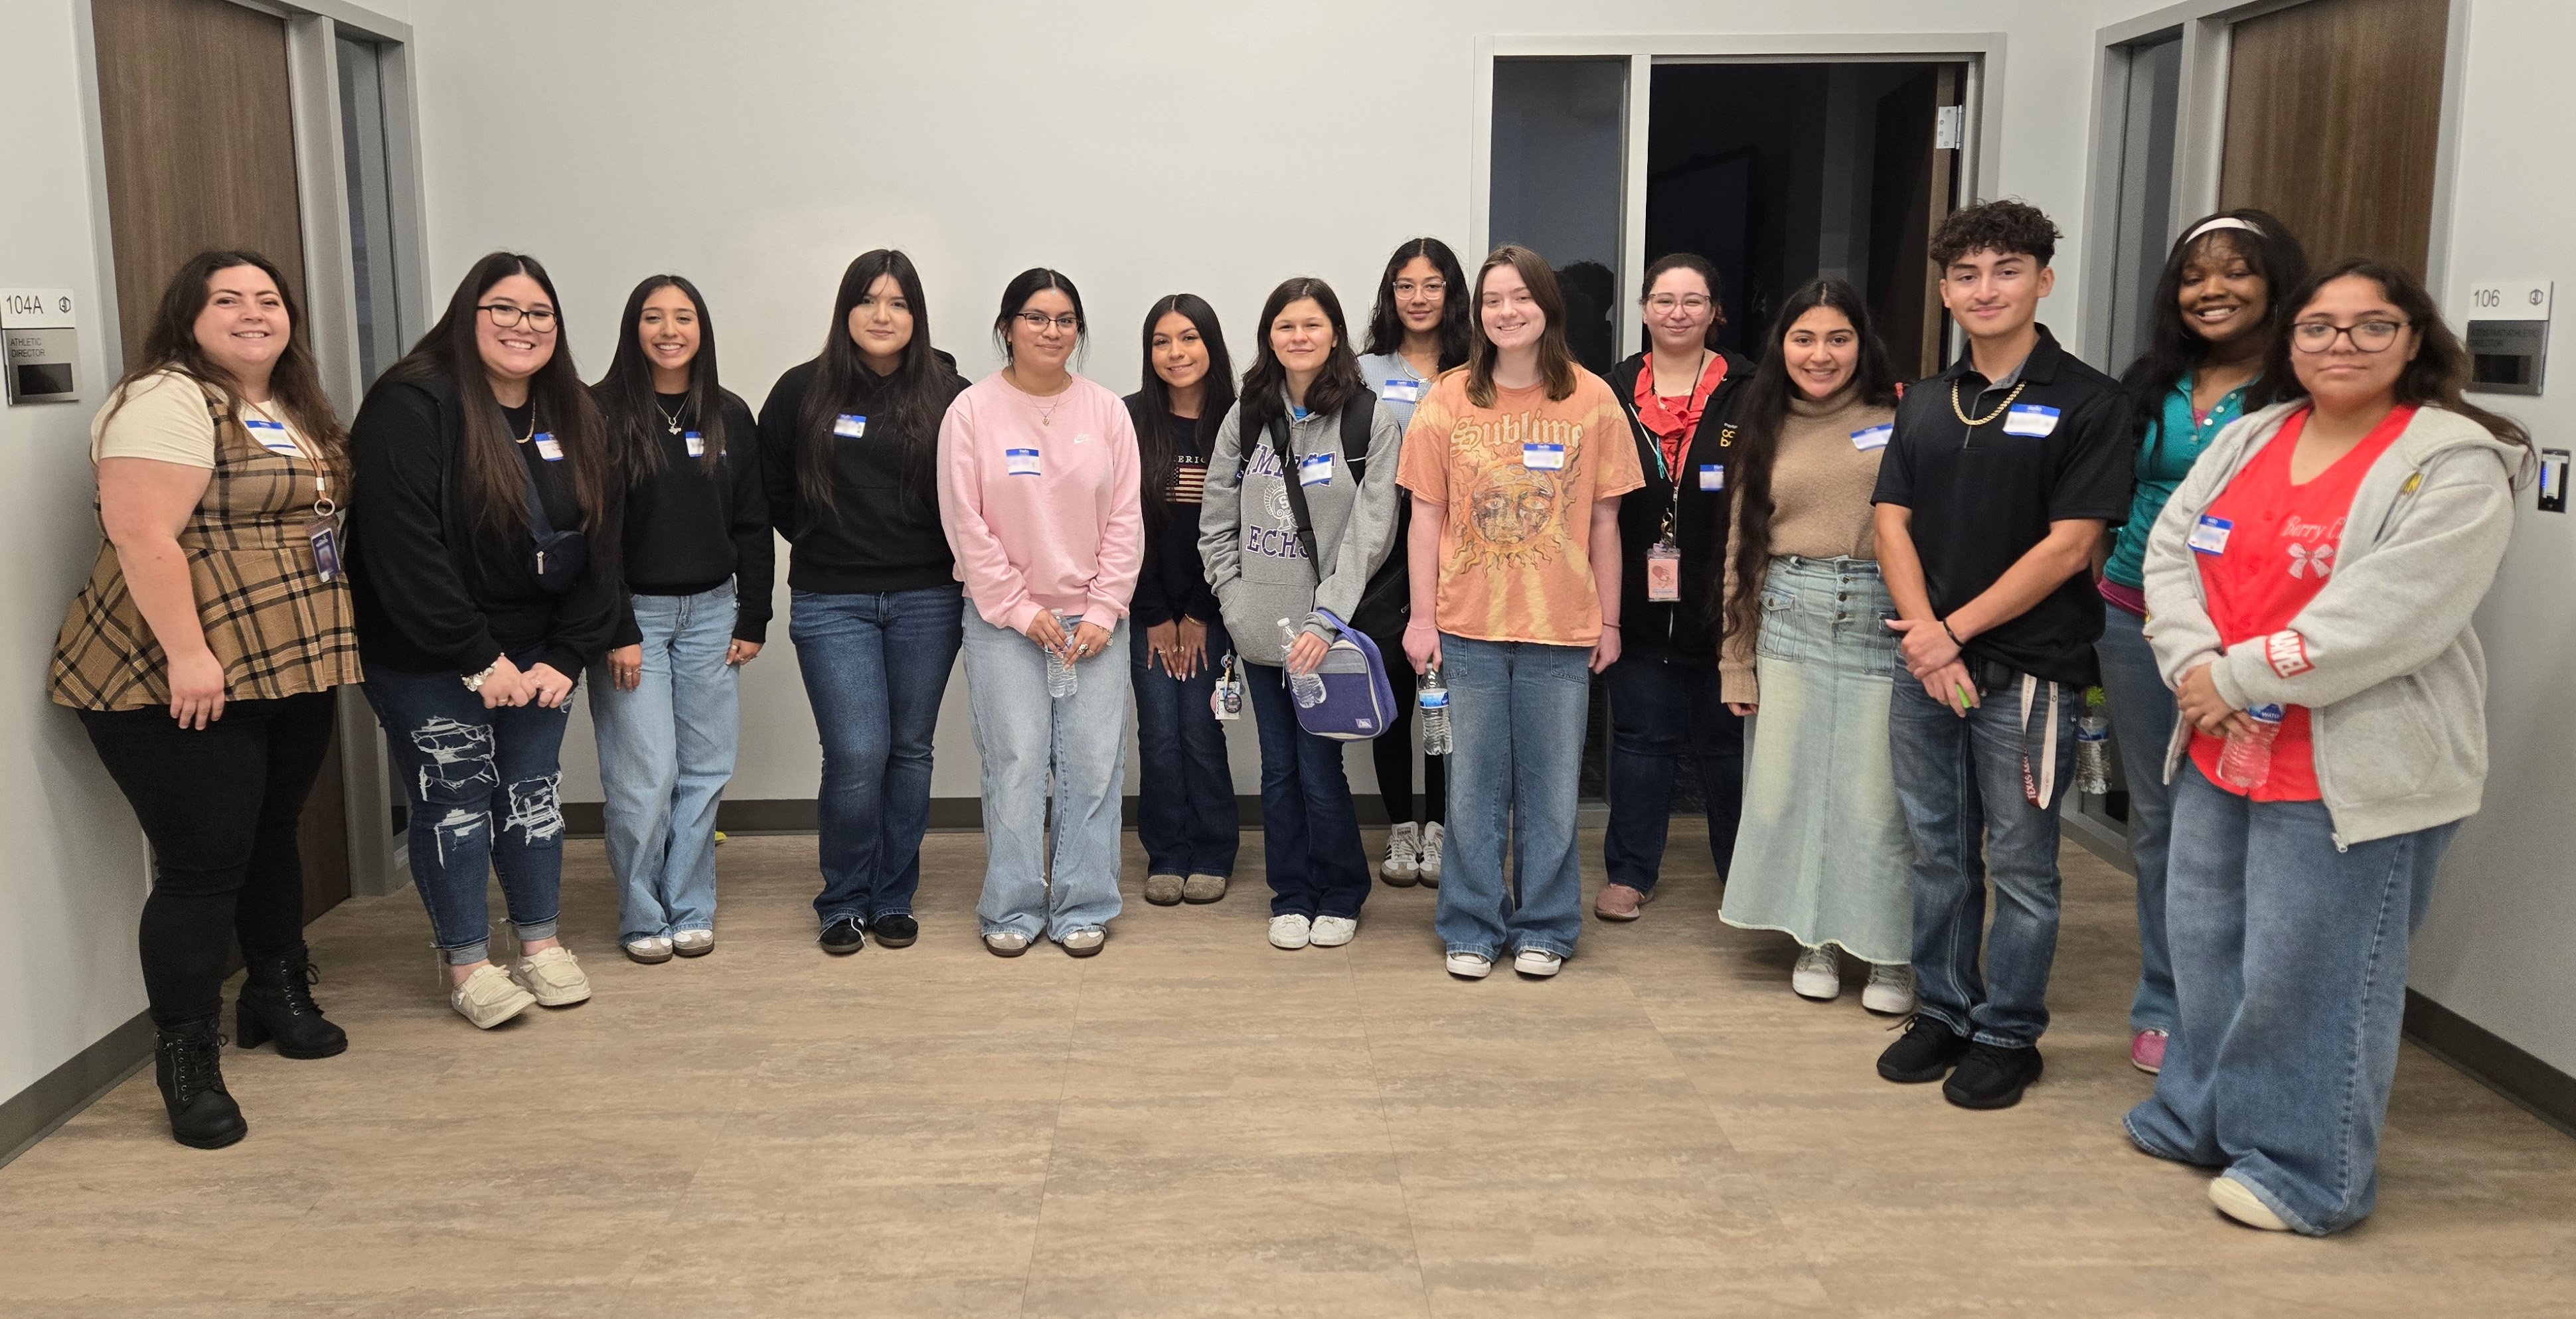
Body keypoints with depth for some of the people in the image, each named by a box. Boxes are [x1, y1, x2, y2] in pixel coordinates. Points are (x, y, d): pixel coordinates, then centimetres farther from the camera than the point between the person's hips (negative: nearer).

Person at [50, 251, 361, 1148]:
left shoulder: (294, 409, 15)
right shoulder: (166, 400, -13)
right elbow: (143, 536, -22)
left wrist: (326, 647, 18)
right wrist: (187, 654, -25)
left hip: (288, 672, 9)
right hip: (187, 684, -9)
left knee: (274, 837, 19)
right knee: (203, 864, -6)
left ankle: (277, 996, 36)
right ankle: (186, 1064, 5)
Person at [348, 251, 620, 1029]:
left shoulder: (573, 420, 4)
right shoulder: (413, 407, -15)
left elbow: (598, 546, 3)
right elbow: (401, 548, -21)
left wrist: (567, 655, -6)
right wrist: (477, 659, -21)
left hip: (533, 652, 5)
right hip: (425, 657, -5)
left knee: (532, 791, 12)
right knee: (454, 801, 2)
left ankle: (541, 945, 26)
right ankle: (466, 965, 15)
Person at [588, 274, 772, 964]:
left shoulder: (730, 416, 8)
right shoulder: (601, 414, -4)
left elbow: (752, 524, 10)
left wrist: (753, 619, 4)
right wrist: (616, 631, -12)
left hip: (711, 611, 4)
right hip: (632, 610, -4)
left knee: (706, 768, 5)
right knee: (644, 775, -4)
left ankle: (690, 909, 17)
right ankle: (643, 917, 11)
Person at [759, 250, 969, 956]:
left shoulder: (949, 394, 0)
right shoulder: (802, 391, 1)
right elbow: (770, 488, 9)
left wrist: (953, 552, -1)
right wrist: (821, 543, 6)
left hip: (926, 601, 1)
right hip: (831, 604, -1)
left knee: (909, 751, 9)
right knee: (857, 754, -7)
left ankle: (893, 899, 23)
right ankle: (843, 903, 12)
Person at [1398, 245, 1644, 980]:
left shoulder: (1592, 400, 1)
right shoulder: (1447, 401, 2)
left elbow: (1604, 522, 4)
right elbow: (1427, 518, 3)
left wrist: (1609, 621, 3)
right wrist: (1421, 617, -2)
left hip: (1563, 629, 0)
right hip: (1469, 626, 0)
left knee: (1552, 785, 7)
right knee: (1475, 784, 8)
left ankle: (1545, 928, 22)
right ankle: (1472, 928, 22)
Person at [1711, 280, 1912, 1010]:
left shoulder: (1898, 422, 0)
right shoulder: (1765, 431, 11)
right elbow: (1741, 547, 13)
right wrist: (1737, 662, 11)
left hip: (1881, 618, -3)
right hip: (1788, 618, 3)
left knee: (1876, 794, 1)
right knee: (1787, 783, 8)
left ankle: (1891, 950, 16)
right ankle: (1815, 937, 24)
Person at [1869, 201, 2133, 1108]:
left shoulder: (2087, 402, -5)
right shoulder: (1926, 403, 12)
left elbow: (2069, 546, -11)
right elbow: (1893, 522, 6)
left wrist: (1957, 630, -12)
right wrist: (1925, 637, -8)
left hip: (2027, 670, -5)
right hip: (1925, 667, 5)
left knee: (2020, 864, 4)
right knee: (1938, 853, 13)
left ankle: (2006, 1035, 17)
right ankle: (1941, 1011, 27)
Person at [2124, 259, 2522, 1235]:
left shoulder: (2456, 464, -10)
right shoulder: (2247, 441, 11)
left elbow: (2392, 614, -20)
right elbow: (2169, 551, 6)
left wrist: (2239, 679, -18)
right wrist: (2194, 664, -11)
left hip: (2350, 773, -7)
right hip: (2220, 753, 7)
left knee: (2308, 969, 0)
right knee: (2205, 946, 17)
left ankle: (2302, 1169, 17)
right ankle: (2200, 1121, 35)